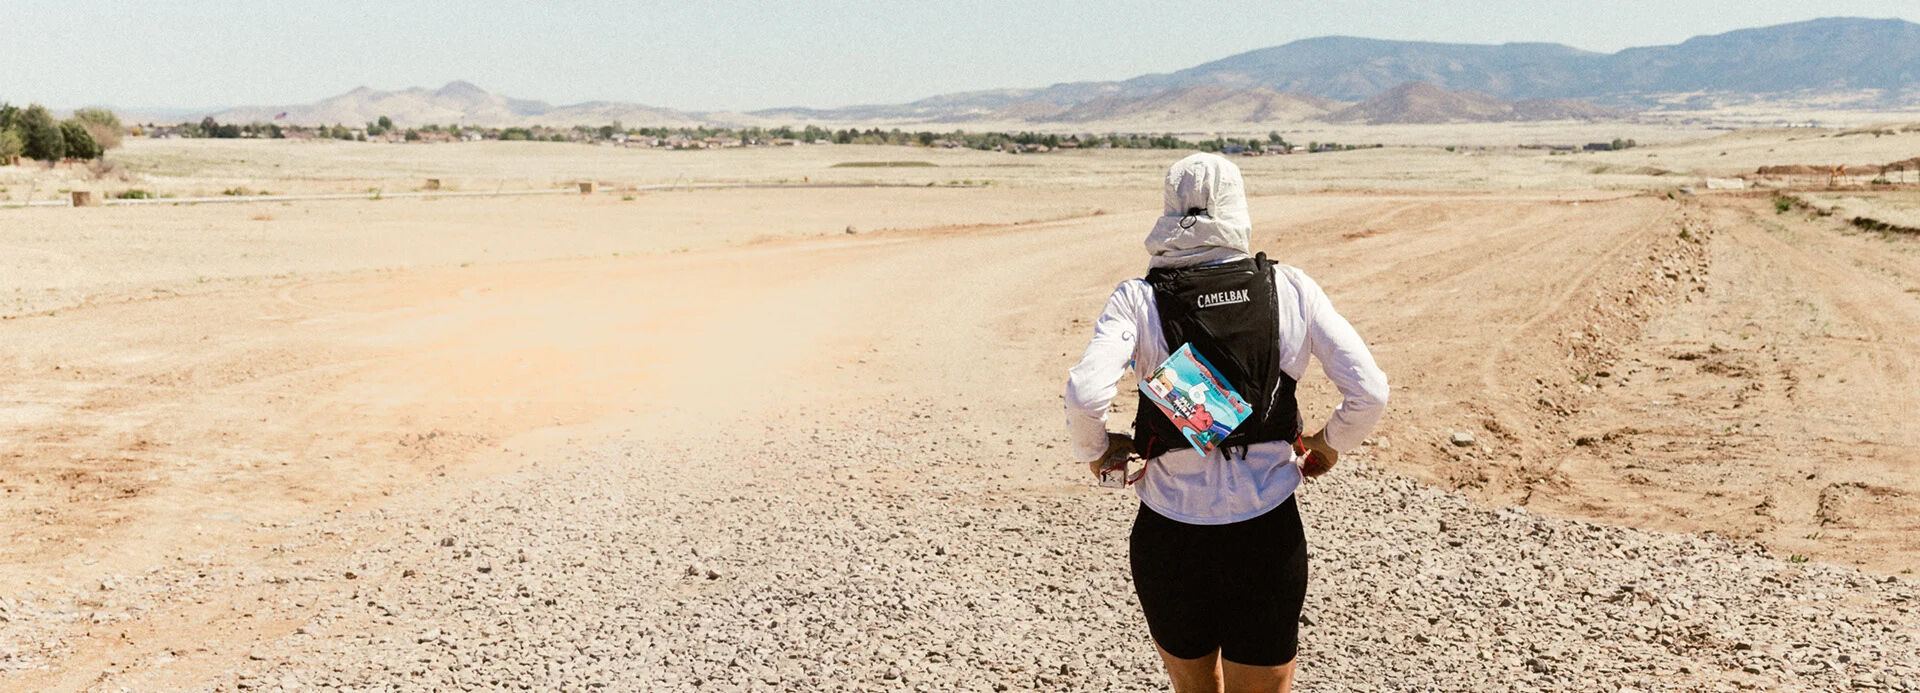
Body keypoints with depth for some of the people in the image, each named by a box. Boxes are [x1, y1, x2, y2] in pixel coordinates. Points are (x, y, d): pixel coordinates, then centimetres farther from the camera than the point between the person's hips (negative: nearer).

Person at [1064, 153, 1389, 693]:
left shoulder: (1139, 299, -7)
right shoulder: (1291, 290, -3)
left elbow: (1085, 395, -22)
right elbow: (1369, 392, -8)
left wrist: (1094, 450, -1)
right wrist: (1330, 444, 12)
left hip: (1169, 537, 0)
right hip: (1268, 536, 0)